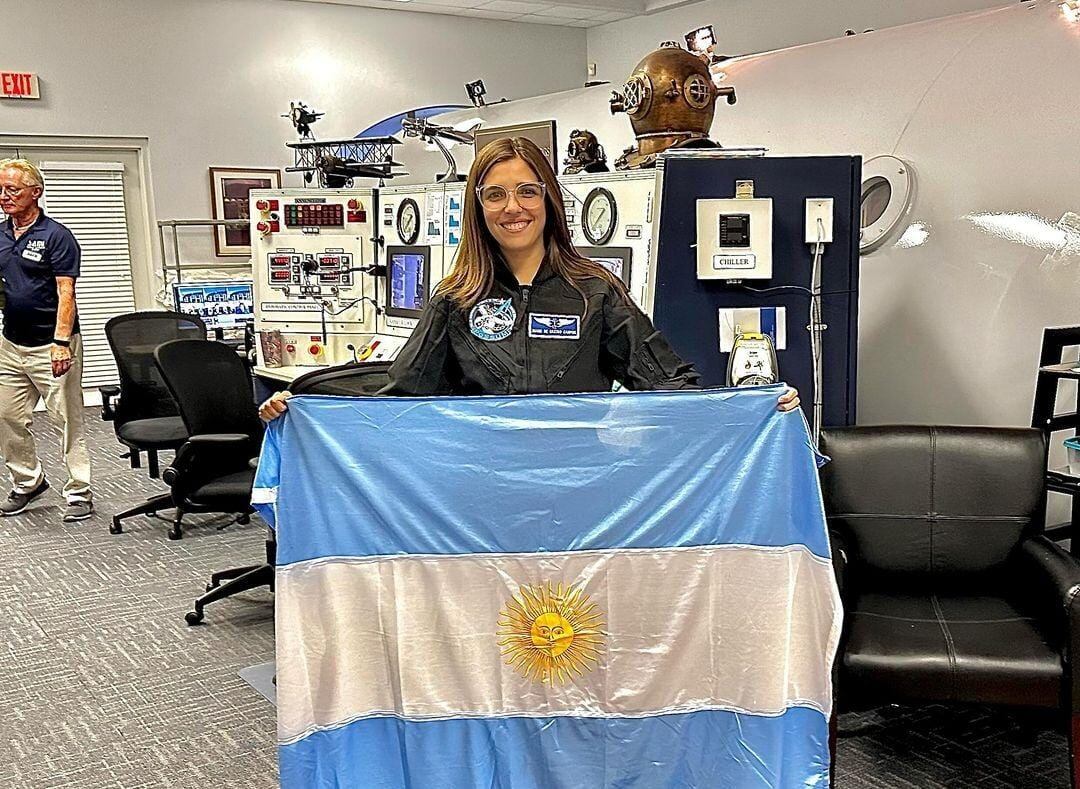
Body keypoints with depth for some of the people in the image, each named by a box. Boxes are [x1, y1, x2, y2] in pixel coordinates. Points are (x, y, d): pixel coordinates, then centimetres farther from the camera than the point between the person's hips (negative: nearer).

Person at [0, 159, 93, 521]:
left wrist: (61, 342, -24)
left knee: (69, 420, -1)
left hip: (51, 346, -7)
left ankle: (79, 494, 5)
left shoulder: (56, 236, -9)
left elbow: (65, 293, -15)